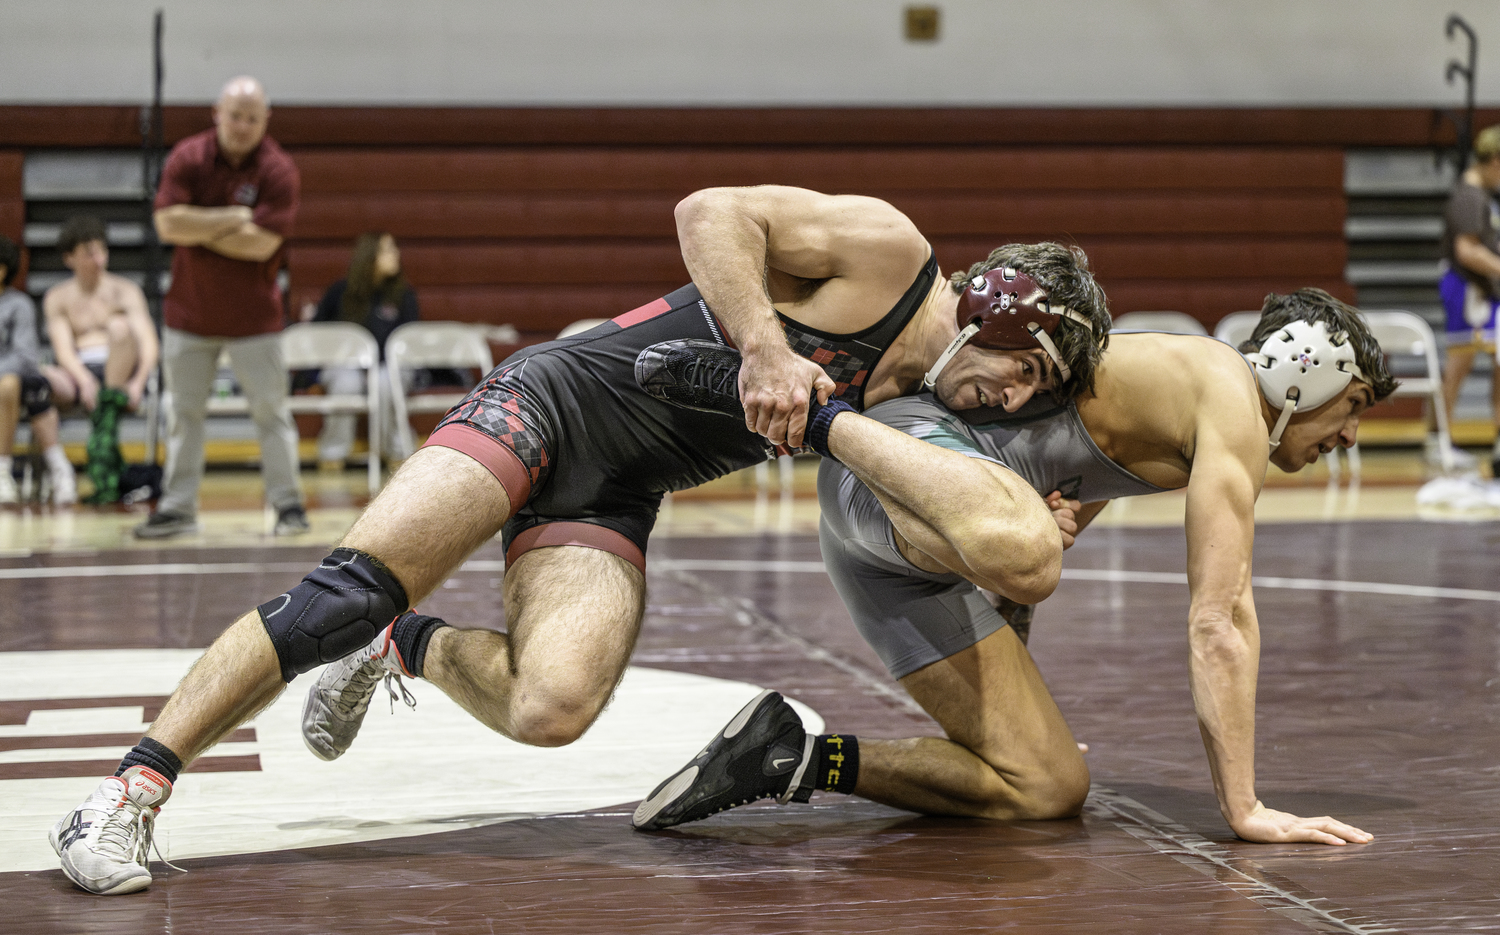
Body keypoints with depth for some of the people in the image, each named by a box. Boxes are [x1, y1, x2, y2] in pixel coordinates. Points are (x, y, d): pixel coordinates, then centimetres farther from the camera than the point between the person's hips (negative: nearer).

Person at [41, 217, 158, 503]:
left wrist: (138, 382, -24)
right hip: (79, 374, 1)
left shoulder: (124, 291, 8)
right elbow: (63, 349, -2)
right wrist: (85, 382, -24)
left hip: (121, 371, -1)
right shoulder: (58, 298, 12)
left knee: (119, 326, -31)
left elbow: (149, 343, -4)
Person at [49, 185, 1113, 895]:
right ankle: (130, 794, -15)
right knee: (348, 591, -21)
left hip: (615, 503, 6)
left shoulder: (919, 407, 10)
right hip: (560, 396, -6)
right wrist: (764, 347, -27)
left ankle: (409, 648, 12)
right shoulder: (887, 248, -10)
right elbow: (709, 212, -17)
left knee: (552, 709, -20)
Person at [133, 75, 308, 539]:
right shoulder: (187, 158, -3)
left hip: (252, 317, -3)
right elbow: (169, 223, -16)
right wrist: (233, 217, -18)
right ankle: (178, 506, 15)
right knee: (184, 412, 8)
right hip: (188, 313, 3)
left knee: (270, 410, 1)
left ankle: (288, 504, 9)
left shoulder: (278, 170, -11)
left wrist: (198, 228, -14)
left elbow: (262, 243, -20)